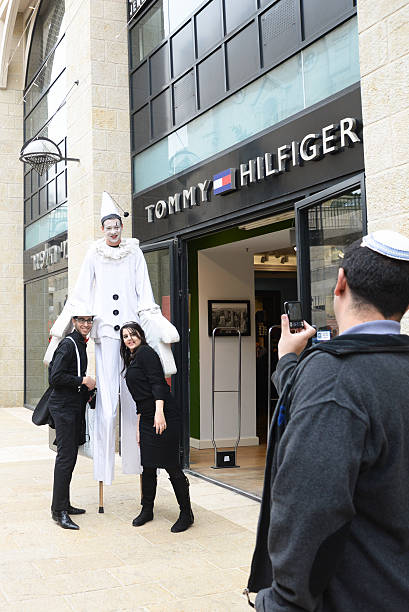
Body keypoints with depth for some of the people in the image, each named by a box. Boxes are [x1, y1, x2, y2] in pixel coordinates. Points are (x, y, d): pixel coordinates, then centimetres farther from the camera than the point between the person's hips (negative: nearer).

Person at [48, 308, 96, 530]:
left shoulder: (80, 344, 16)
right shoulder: (68, 344, -13)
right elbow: (55, 378, -21)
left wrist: (87, 387, 12)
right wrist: (83, 381, -15)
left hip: (74, 407, 10)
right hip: (63, 407, -10)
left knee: (69, 456, 13)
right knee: (66, 457, -9)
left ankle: (64, 504, 21)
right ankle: (58, 510, -5)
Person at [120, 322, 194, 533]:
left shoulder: (146, 352, -4)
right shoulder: (132, 361, 22)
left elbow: (157, 382, -16)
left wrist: (159, 412, -26)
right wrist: (139, 427, 21)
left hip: (163, 417, -8)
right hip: (147, 419, 8)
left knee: (171, 466, -4)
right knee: (148, 466, 12)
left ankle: (186, 514, 5)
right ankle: (147, 510, 24)